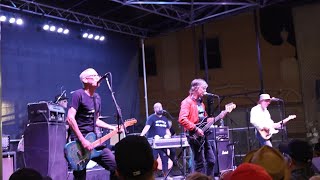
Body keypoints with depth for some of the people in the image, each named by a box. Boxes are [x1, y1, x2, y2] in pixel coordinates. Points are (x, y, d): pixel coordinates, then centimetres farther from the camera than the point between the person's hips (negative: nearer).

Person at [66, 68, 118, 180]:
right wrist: (82, 140, -22)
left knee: (115, 165, -1)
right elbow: (70, 118, -18)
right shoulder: (78, 94, -9)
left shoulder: (97, 97, 15)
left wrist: (112, 128, 11)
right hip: (79, 141, -7)